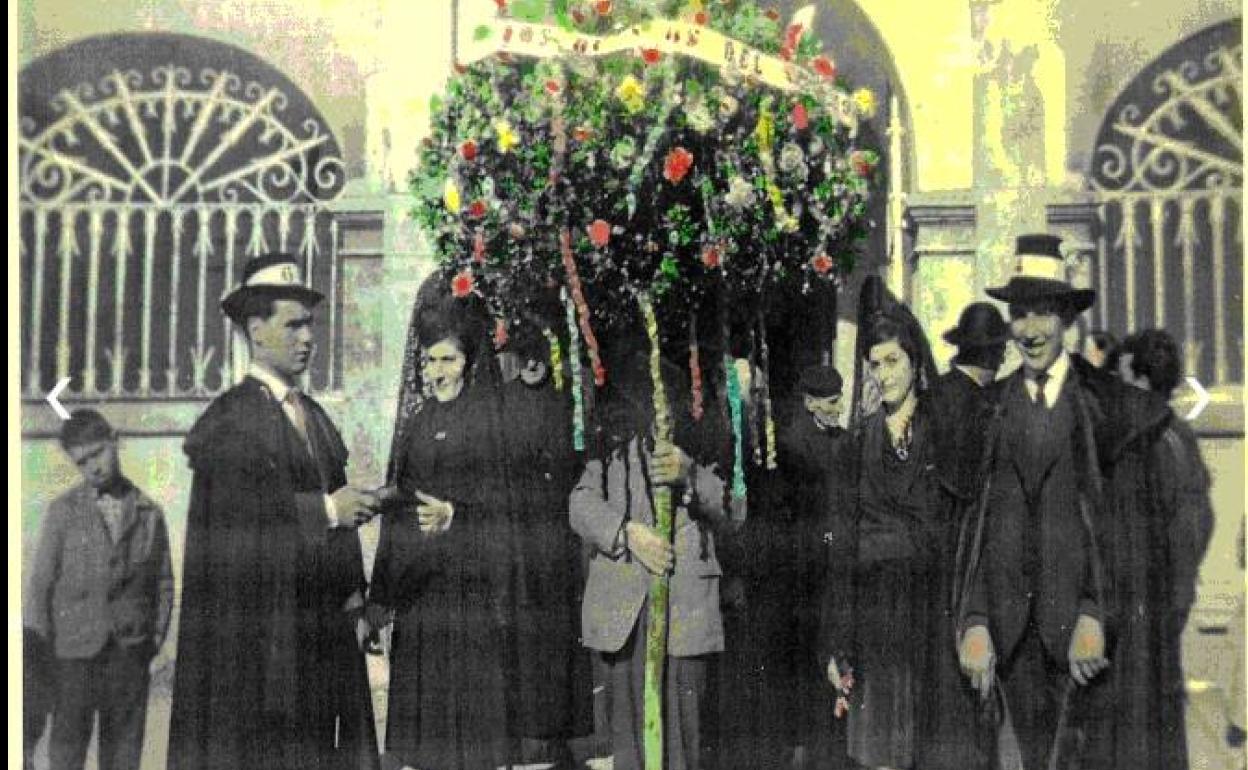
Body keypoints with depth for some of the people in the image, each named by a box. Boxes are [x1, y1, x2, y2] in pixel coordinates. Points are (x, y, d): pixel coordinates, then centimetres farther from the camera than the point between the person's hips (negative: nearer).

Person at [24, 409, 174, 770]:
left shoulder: (150, 513, 6)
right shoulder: (63, 511, 2)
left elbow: (163, 582, 10)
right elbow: (40, 582, 2)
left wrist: (156, 636, 2)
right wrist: (37, 651, -1)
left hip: (130, 649, 1)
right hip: (75, 648, -1)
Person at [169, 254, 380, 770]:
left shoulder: (315, 414, 17)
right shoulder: (228, 417, -6)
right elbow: (234, 506, -19)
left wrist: (352, 588, 5)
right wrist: (325, 509, -15)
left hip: (322, 624, 7)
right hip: (255, 627, -7)